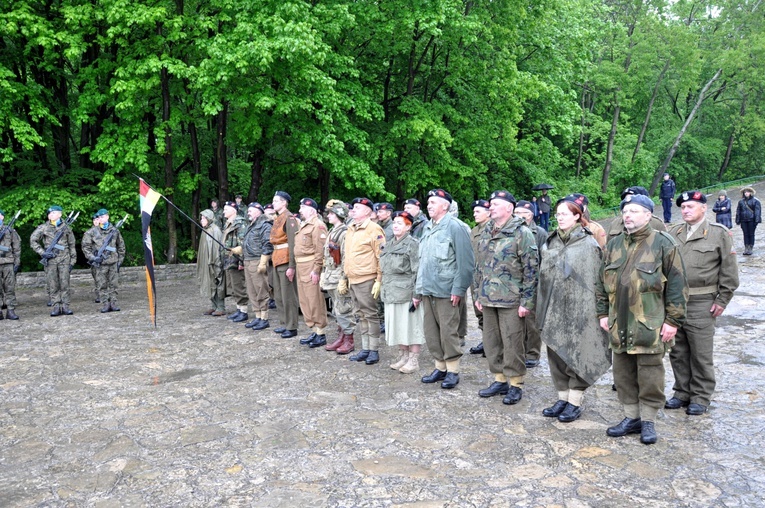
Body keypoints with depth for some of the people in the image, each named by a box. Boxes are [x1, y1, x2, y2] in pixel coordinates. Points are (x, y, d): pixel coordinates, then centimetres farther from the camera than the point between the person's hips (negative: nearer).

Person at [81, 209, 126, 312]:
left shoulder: (115, 230, 6)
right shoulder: (93, 231, 0)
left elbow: (121, 245, 15)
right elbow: (85, 246, 4)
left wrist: (120, 259, 10)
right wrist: (92, 257, -6)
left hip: (113, 262, 1)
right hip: (100, 263, -1)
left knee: (114, 284, 3)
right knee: (102, 285, 1)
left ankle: (113, 303, 10)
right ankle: (105, 305, 6)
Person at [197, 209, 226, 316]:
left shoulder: (215, 230, -11)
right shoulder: (206, 230, 14)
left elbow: (217, 247, -17)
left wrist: (214, 262, -21)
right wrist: (202, 262, 15)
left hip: (214, 262, -8)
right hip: (206, 263, 8)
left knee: (216, 284, -4)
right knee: (210, 285, 10)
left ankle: (221, 308, 1)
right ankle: (213, 306, 17)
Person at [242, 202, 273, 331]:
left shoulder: (265, 225, -9)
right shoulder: (250, 226, 21)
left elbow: (267, 246, -17)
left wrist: (262, 263, -21)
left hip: (257, 262, -10)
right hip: (247, 262, 10)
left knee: (261, 292, -5)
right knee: (251, 292, 12)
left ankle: (264, 319, 1)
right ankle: (257, 317, 19)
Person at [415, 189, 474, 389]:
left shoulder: (455, 227, -9)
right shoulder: (427, 228, 14)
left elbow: (466, 262, -13)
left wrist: (458, 289, -16)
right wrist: (418, 290, 16)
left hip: (446, 292, -7)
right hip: (427, 291, 7)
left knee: (448, 332, 0)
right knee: (430, 331, 11)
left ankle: (452, 371, 13)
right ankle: (440, 367, 24)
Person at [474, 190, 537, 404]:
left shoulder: (521, 233, -10)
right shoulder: (486, 233, 12)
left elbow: (531, 269, -12)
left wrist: (526, 301, -15)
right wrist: (478, 295, 16)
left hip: (510, 300, -7)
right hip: (488, 299, 7)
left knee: (512, 344, 1)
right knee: (491, 342, 13)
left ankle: (515, 384, 15)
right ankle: (499, 380, 26)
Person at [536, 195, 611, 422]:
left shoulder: (588, 244, -7)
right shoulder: (551, 242, 11)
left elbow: (594, 281, -10)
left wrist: (588, 311, -14)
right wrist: (542, 308, 12)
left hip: (577, 309, -6)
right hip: (553, 310, 6)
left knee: (576, 354, 1)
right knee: (556, 354, 11)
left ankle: (575, 402, 13)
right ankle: (562, 397, 23)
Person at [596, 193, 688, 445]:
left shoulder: (663, 244, -6)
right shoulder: (613, 245, 10)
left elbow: (677, 284, -7)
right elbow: (602, 282, 14)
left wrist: (673, 320, -9)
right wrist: (603, 313, 10)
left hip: (650, 326, -5)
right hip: (619, 324, 5)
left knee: (650, 374, 4)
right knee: (623, 373, 12)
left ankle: (648, 420, 19)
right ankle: (632, 417, 26)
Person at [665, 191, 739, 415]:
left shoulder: (720, 234, -2)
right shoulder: (673, 233, 10)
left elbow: (729, 271, -3)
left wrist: (722, 301, -6)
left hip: (701, 305, -4)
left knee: (701, 354, 4)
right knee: (677, 352, 12)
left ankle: (701, 397, 17)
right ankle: (682, 392, 25)